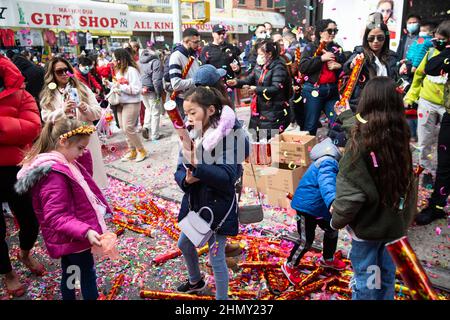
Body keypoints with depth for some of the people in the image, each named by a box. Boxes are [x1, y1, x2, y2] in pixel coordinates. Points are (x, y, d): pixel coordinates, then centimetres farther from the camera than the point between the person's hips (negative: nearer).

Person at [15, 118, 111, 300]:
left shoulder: (61, 164, 2)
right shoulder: (54, 175, -28)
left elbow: (83, 176, 17)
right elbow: (56, 218, -30)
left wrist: (82, 153, 3)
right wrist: (86, 231, -39)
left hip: (67, 237, 9)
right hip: (73, 237, -9)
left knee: (70, 274, 24)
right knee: (87, 275, 8)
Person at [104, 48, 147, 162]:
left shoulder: (131, 70, -14)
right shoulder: (119, 71, 13)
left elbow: (136, 89, -20)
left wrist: (120, 86, -20)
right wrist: (109, 84, 4)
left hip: (131, 104, -9)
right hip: (120, 103, 9)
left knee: (128, 128, -9)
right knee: (123, 128, 10)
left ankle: (141, 151, 7)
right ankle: (132, 151, 22)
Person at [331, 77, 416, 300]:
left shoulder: (360, 143, -25)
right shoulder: (399, 135, -4)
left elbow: (351, 189, -24)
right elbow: (363, 128, 16)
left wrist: (337, 219, -8)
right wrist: (346, 114, 33)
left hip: (368, 221, -7)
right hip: (392, 217, 7)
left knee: (365, 270, 10)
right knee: (383, 264, 25)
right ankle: (385, 296, 45)